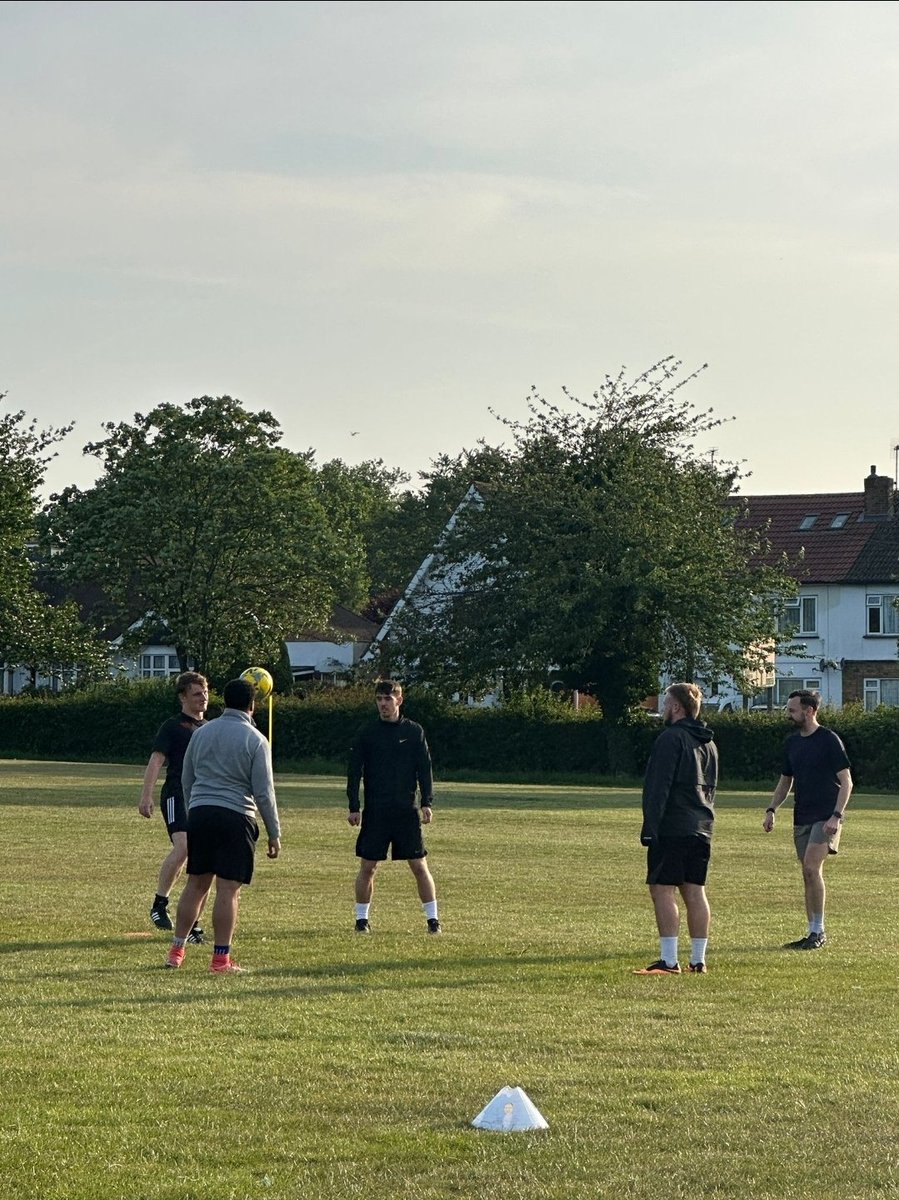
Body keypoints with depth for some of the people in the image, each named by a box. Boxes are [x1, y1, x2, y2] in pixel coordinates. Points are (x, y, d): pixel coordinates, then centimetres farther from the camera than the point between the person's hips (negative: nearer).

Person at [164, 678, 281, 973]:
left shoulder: (202, 733, 10)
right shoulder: (255, 740, -4)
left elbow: (186, 780, 17)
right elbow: (264, 792, -5)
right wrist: (274, 833, 1)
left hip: (199, 813, 5)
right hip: (236, 816, -5)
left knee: (196, 884, 12)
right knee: (228, 889, -2)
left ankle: (177, 950, 14)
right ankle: (221, 957, -2)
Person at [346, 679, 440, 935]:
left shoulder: (414, 731, 5)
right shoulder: (367, 733, 4)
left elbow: (425, 768, 6)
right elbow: (354, 772, 4)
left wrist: (427, 803, -4)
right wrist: (353, 807, -3)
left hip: (406, 811, 0)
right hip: (375, 812, 0)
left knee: (419, 865, -2)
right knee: (368, 866, 1)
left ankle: (433, 919, 5)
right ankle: (362, 919, 13)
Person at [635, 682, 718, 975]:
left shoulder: (671, 738, -11)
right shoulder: (708, 743, 18)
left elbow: (658, 786, -16)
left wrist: (649, 827, -16)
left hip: (671, 828, -8)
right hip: (701, 829, 8)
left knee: (663, 890, -6)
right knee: (695, 892, 9)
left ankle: (669, 960, -11)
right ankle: (698, 960, 9)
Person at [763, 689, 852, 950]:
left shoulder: (829, 740, -8)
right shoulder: (792, 743, 12)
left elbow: (846, 781, -9)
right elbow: (785, 782, 21)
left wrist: (836, 815, -18)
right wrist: (771, 810, 7)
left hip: (825, 817, -7)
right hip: (802, 818, 7)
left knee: (812, 868, -18)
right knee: (809, 874, 7)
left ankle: (818, 931, -11)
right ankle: (814, 934, 12)